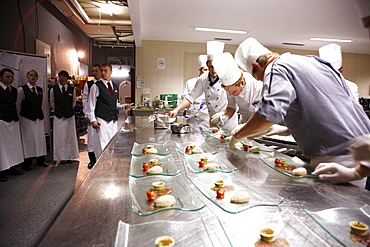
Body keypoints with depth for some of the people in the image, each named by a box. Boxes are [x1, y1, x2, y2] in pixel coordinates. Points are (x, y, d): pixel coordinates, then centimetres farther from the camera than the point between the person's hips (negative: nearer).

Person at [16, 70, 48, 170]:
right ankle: (26, 164, 7)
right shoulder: (22, 89, -4)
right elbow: (18, 105, -1)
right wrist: (20, 116, 2)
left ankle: (40, 161, 18)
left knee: (40, 138, 7)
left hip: (39, 118, 5)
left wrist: (41, 115, 12)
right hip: (27, 119, -5)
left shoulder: (40, 89, 12)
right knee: (28, 139, -2)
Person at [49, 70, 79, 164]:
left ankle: (69, 157, 13)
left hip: (70, 116, 1)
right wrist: (57, 110, 8)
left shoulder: (72, 89, 2)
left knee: (70, 136, 4)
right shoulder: (53, 89, 1)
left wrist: (69, 109, 11)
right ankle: (62, 158, 10)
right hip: (58, 117, -1)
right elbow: (52, 103, 12)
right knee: (60, 137, 1)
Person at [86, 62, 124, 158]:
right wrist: (93, 120, -12)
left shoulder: (115, 87, 14)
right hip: (102, 120, -6)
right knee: (102, 144, -8)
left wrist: (123, 106, 3)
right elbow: (91, 104, -5)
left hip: (113, 120, 6)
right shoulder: (96, 86, -3)